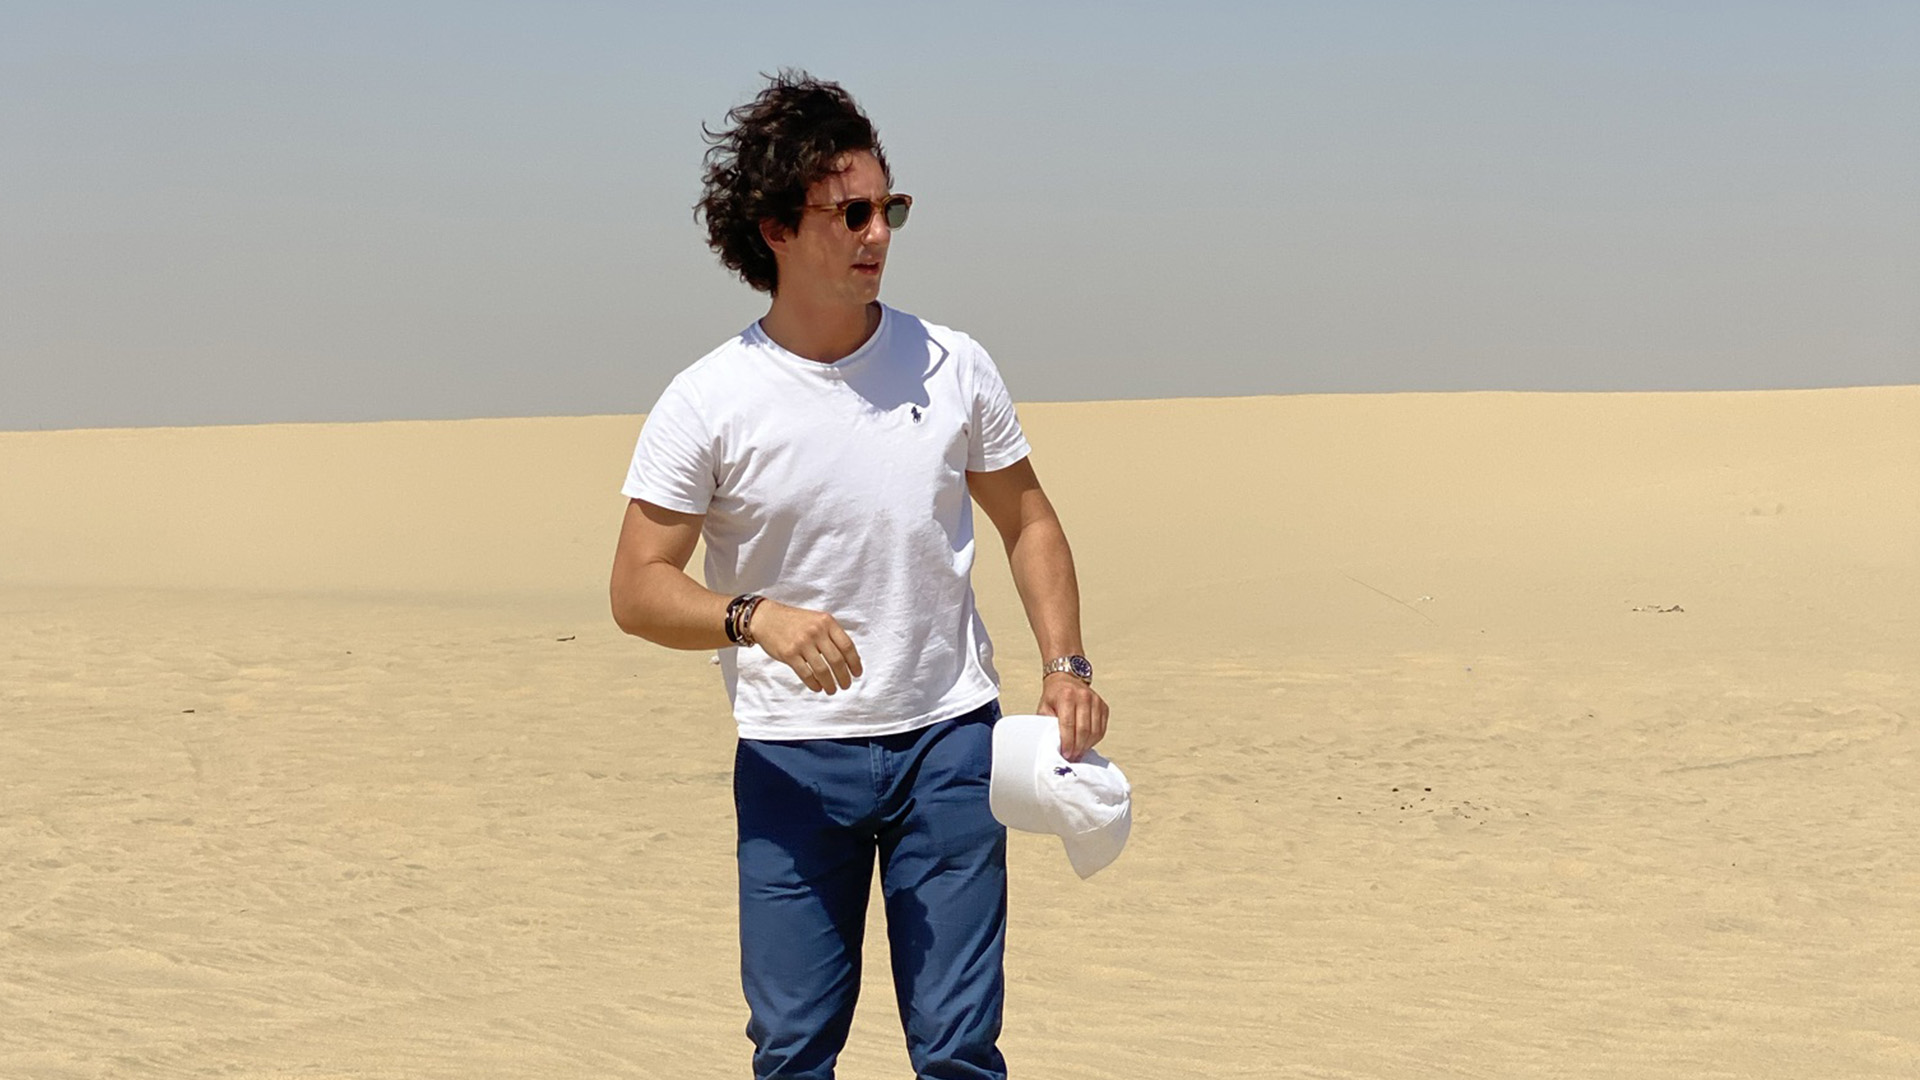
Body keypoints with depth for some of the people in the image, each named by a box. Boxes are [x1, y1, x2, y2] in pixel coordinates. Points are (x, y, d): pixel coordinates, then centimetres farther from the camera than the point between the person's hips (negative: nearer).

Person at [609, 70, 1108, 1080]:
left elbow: (1026, 520, 13)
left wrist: (1065, 664, 0)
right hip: (791, 758, -1)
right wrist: (755, 616, -25)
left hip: (948, 740, 1)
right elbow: (638, 587, -6)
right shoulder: (708, 403, -7)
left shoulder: (950, 367, 1)